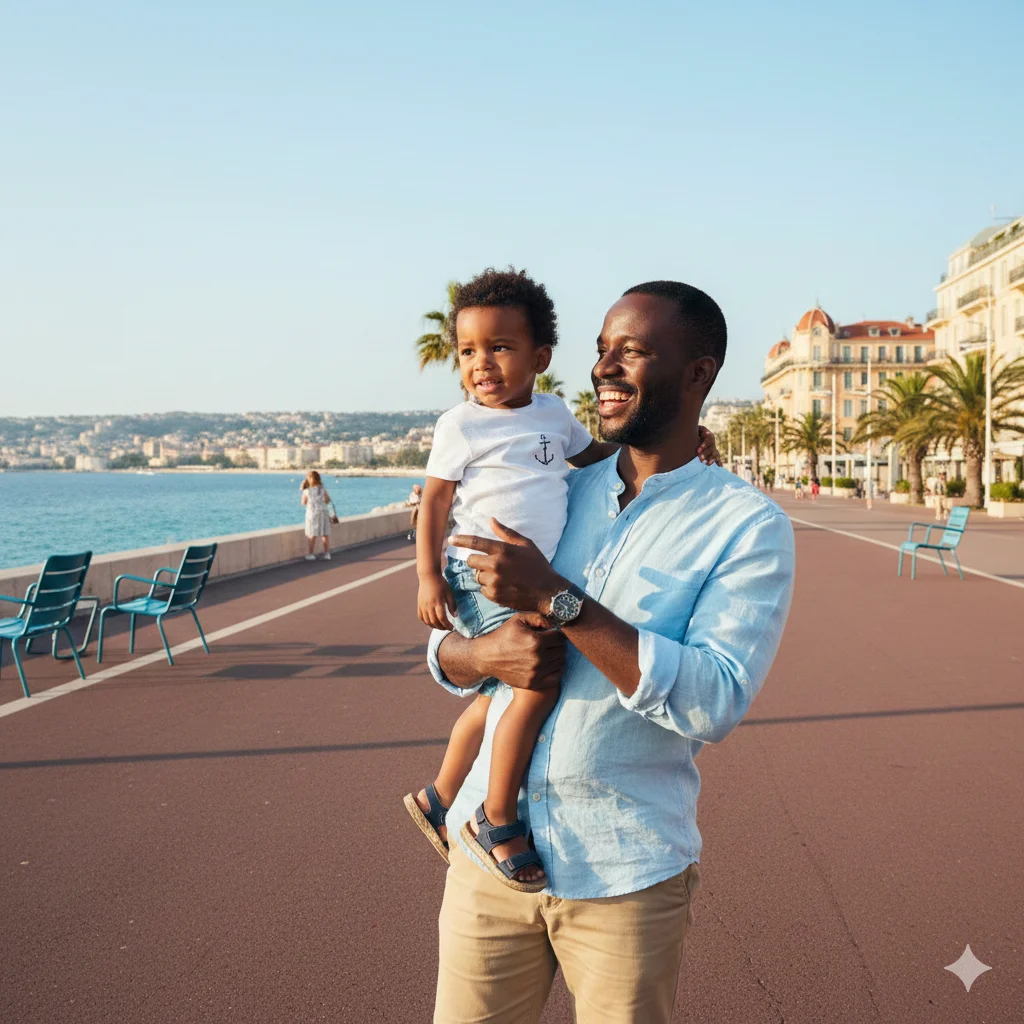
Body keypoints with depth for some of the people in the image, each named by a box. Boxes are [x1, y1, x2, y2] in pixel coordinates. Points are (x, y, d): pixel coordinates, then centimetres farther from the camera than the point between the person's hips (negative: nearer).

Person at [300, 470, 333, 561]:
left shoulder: (306, 491, -10)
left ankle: (310, 554, 9)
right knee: (325, 534, 7)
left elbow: (304, 503, 4)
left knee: (312, 535, 6)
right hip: (323, 512, 1)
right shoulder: (322, 489, -5)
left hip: (312, 513, -1)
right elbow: (328, 500, 5)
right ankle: (327, 553, 10)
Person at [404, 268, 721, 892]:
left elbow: (592, 453, 27)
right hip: (483, 576, -7)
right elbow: (436, 499, -2)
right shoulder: (462, 424, -4)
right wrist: (428, 576, -10)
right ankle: (497, 821, -7)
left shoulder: (554, 413, 11)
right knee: (539, 681, -21)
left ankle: (438, 798, 33)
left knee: (500, 695, 14)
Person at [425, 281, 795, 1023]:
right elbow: (443, 642, 9)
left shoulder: (749, 527, -8)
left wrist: (556, 599, -23)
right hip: (491, 844, 4)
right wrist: (484, 654, -15)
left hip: (628, 873, -3)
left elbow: (715, 703, -20)